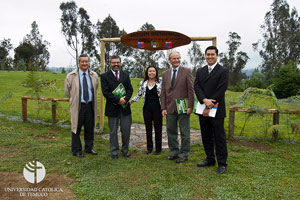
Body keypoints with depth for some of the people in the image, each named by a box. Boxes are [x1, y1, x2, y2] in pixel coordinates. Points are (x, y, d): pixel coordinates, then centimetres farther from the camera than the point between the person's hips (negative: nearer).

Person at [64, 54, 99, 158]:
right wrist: (74, 99, 12)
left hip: (90, 105, 4)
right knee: (76, 129, 2)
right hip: (78, 106, -3)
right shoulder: (71, 76, -5)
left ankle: (89, 148, 27)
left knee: (90, 128, 12)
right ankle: (76, 150, 16)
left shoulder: (94, 76, 5)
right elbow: (67, 91, 5)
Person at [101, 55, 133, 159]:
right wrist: (118, 100, -17)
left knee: (126, 130, 7)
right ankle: (114, 152, 21)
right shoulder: (105, 76, 0)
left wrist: (125, 99, -13)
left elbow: (130, 89, 5)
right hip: (112, 108, -3)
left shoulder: (125, 75, 11)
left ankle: (125, 150, 24)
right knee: (113, 131, 8)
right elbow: (105, 92, -9)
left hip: (125, 107, 3)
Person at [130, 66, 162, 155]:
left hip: (157, 108, -3)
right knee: (148, 128, 8)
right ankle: (149, 147, 21)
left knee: (158, 128, 2)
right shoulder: (143, 83, 9)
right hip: (147, 108, 3)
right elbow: (139, 94, 18)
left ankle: (158, 148, 15)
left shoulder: (160, 82, 0)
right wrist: (130, 102, 15)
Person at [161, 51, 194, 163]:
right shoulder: (165, 74, 11)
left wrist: (190, 106, -10)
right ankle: (174, 152, 26)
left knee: (184, 132, 3)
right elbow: (163, 92, 9)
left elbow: (190, 90, -4)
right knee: (171, 131, 11)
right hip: (170, 108, 4)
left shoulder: (186, 71, -1)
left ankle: (184, 154, 16)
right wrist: (163, 108, 2)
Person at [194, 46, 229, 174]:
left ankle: (222, 164, 11)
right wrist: (205, 100, -17)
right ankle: (210, 159, 27)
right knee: (206, 136, 13)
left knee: (219, 137, 0)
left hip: (217, 110, -5)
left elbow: (221, 90, -12)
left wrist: (210, 107, -15)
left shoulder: (223, 71, -4)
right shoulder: (200, 71, 13)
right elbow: (196, 87, 0)